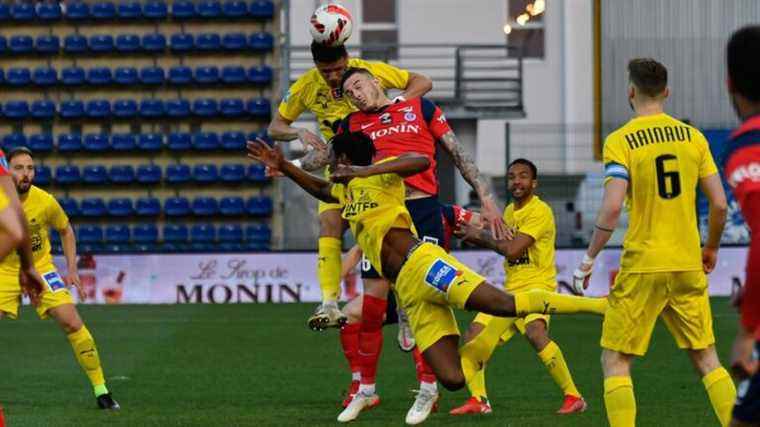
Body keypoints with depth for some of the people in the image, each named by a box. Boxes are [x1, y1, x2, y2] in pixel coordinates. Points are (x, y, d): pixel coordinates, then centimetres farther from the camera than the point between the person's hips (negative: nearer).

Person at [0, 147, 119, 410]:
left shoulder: (45, 202, -14)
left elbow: (66, 231, 6)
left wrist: (72, 270, 1)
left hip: (40, 269, 0)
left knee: (73, 324, -11)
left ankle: (100, 391, -1)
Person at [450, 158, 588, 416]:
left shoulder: (540, 211, -14)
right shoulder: (510, 211, 14)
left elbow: (512, 250, -21)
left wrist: (479, 236, -8)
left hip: (536, 285, -9)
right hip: (510, 289, 9)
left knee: (535, 334, -33)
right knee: (474, 336, 2)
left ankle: (573, 397, -29)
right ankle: (478, 400, 11)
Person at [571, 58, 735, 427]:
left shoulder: (620, 141, -7)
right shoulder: (693, 137, 5)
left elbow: (612, 207, -16)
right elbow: (719, 204, 4)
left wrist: (589, 258, -6)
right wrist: (711, 248, 21)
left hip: (641, 268, -4)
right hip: (688, 266, 4)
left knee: (615, 362, 4)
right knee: (707, 360, 12)